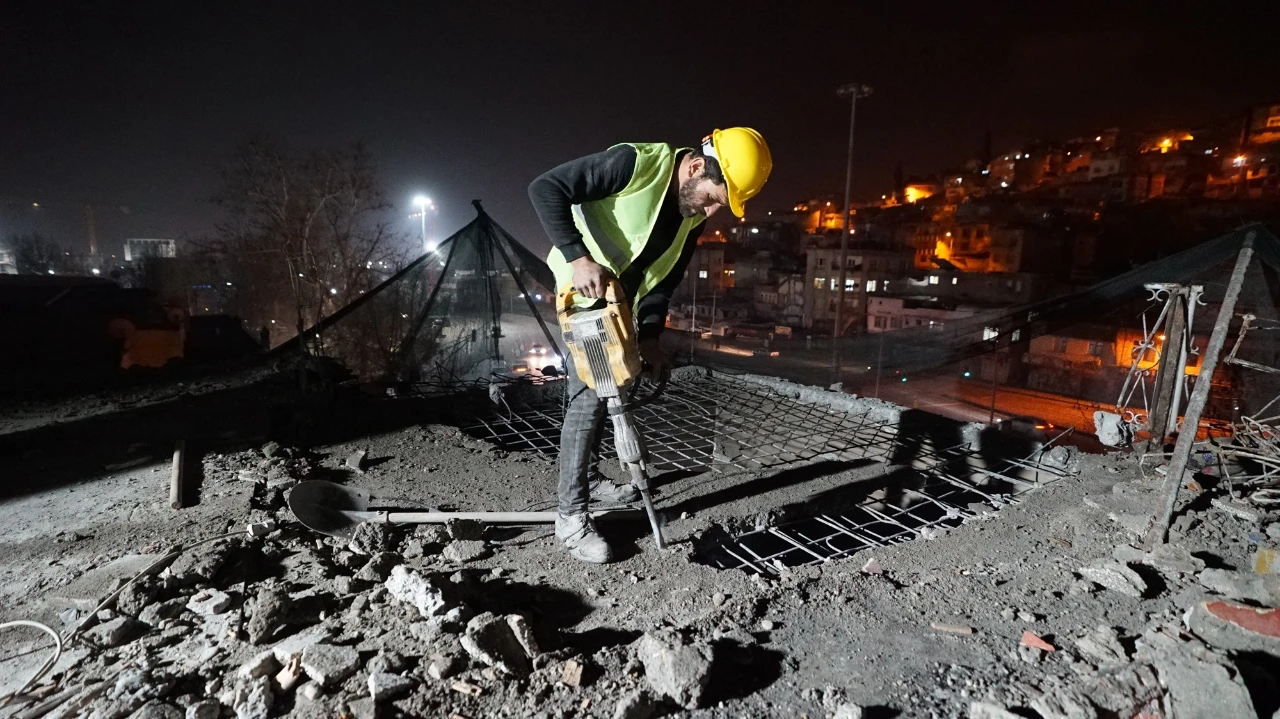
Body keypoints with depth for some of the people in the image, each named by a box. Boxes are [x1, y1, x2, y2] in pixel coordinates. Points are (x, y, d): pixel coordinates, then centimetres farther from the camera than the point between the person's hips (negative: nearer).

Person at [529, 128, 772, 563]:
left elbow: (663, 280, 2)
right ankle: (571, 515, -2)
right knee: (589, 395, -12)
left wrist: (650, 336, -10)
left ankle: (583, 480, 33)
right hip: (584, 293, -8)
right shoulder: (635, 163, -24)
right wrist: (577, 257, -35)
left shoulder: (692, 217, -2)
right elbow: (545, 188, -26)